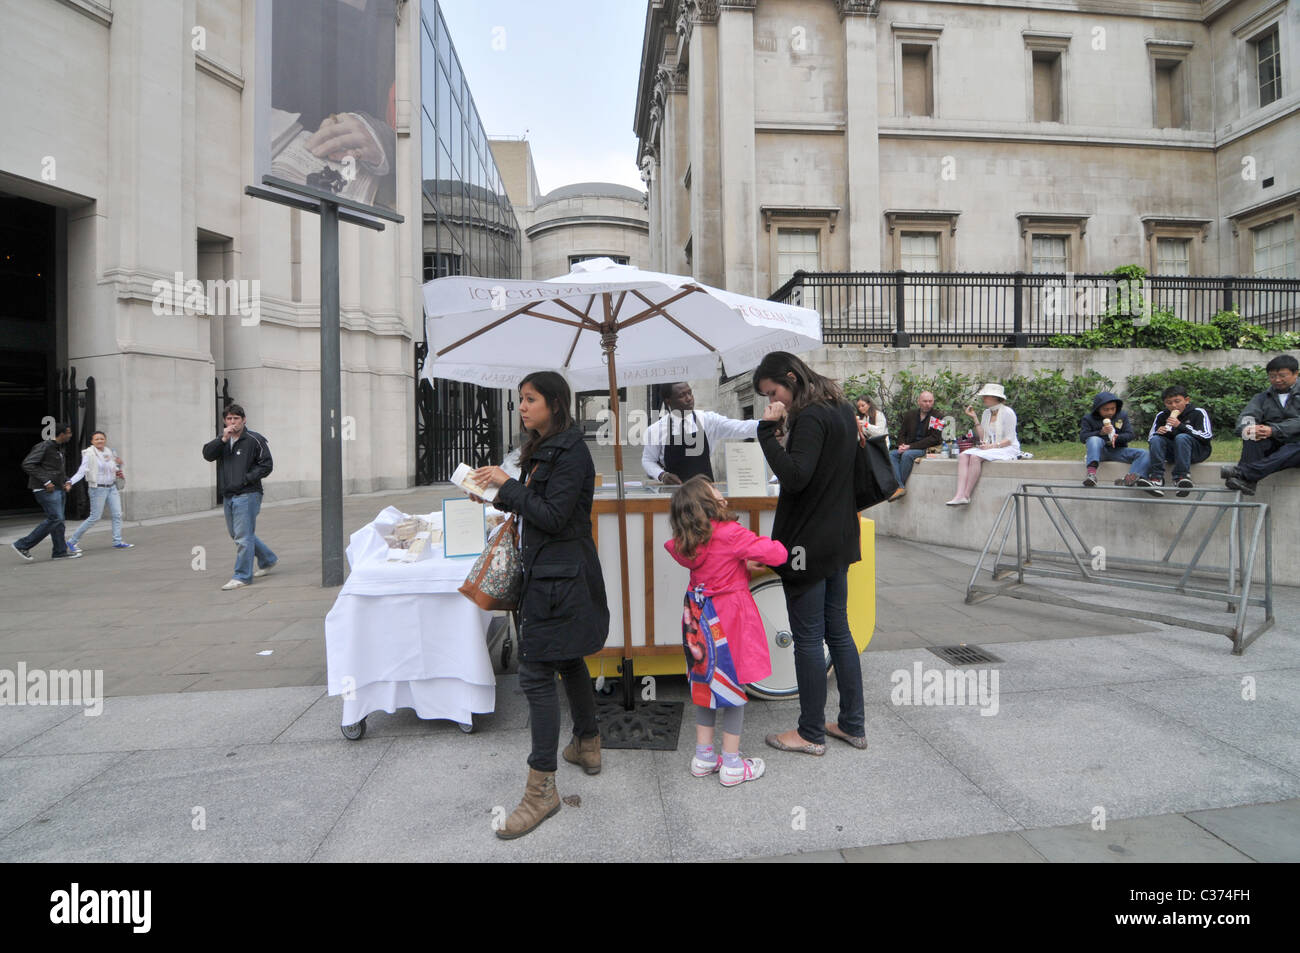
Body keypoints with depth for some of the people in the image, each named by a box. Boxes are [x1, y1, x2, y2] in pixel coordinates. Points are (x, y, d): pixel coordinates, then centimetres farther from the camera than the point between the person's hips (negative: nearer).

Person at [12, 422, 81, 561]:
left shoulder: (59, 448, 16)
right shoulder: (44, 446, -12)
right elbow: (27, 464, -19)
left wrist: (66, 481, 11)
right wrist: (45, 482, -21)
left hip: (58, 489, 9)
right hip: (46, 489, -9)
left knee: (57, 519, 9)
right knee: (55, 519, -12)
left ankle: (60, 551, 12)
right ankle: (22, 545, -4)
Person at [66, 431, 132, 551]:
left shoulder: (108, 452, 8)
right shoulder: (89, 454, -10)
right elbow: (82, 471, -18)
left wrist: (119, 465, 0)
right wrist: (70, 482, -32)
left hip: (112, 487, 6)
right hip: (98, 488, -6)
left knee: (117, 514, 2)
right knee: (95, 518, -3)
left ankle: (117, 542, 9)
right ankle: (72, 541, 11)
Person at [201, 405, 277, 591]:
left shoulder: (254, 439, -6)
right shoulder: (222, 440, 13)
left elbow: (266, 464, -7)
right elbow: (207, 454, -3)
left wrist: (246, 478, -15)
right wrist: (223, 439, -16)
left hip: (247, 495, -7)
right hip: (228, 496, 8)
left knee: (243, 536, -7)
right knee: (235, 534, 16)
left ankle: (242, 576, 1)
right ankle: (268, 559, 31)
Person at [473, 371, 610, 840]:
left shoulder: (570, 453, -16)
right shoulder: (546, 449, 14)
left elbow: (553, 516, -21)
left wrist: (507, 484, -15)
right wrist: (499, 495, 3)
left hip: (558, 578, -10)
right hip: (549, 572, 10)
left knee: (536, 673, -7)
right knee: (567, 661, 21)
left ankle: (542, 787, 3)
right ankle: (588, 745, 38)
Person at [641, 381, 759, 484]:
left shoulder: (707, 419, -2)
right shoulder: (656, 429, -2)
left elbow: (741, 428, -12)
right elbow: (647, 460, 9)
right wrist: (662, 475, -10)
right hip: (673, 490, -2)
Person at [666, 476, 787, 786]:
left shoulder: (685, 543, -1)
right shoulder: (731, 534, -20)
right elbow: (778, 555, -17)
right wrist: (764, 544, 3)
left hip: (699, 618, 6)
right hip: (730, 619, -6)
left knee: (704, 682, 17)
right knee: (733, 686, 6)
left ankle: (703, 756, 27)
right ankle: (731, 764, 17)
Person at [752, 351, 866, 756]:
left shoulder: (810, 418, -18)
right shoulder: (842, 410, 11)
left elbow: (795, 477, -26)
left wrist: (767, 431, -22)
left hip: (808, 545, -9)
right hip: (838, 539, 10)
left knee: (808, 639, 2)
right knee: (838, 631, 17)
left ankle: (811, 733, 16)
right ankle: (852, 724, 28)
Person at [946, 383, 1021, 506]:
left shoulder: (1007, 412, -6)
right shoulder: (986, 413, 15)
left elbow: (1009, 439, -11)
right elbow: (982, 438, 8)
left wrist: (992, 446, -22)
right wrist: (974, 418, 4)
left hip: (1007, 449, -7)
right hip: (989, 448, 7)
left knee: (975, 457, -32)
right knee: (962, 455, -21)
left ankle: (967, 495, -28)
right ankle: (960, 495, -36)